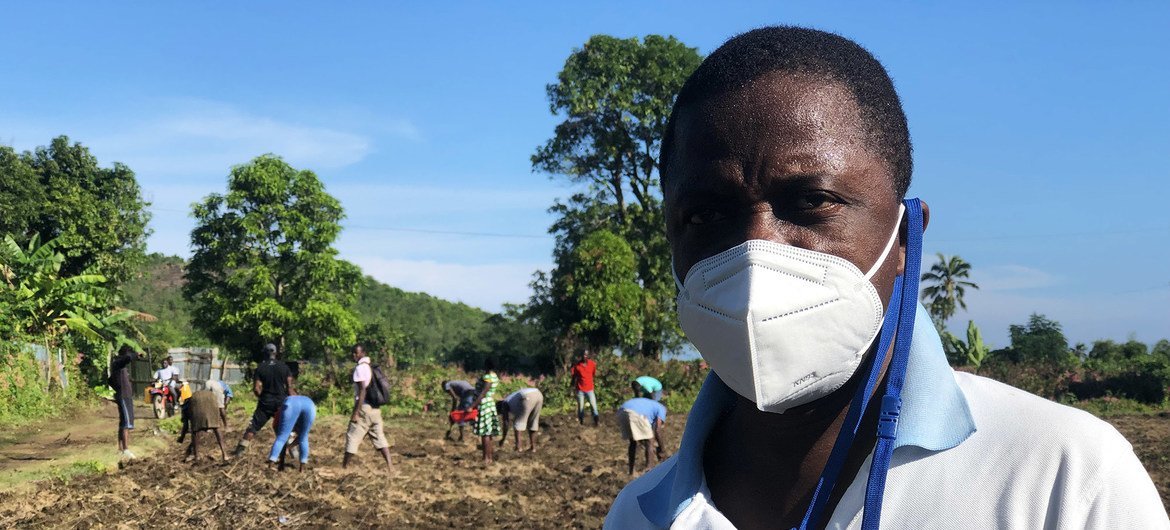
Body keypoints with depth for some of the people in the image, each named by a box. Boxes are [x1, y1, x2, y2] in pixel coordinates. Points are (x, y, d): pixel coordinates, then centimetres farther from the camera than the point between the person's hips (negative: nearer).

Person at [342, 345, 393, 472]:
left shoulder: (360, 368, -10)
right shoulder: (371, 368, 16)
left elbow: (362, 391, -17)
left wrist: (355, 413, -19)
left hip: (364, 408, -8)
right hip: (375, 408, 8)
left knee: (352, 437, 1)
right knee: (379, 437, 6)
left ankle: (344, 467, 6)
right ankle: (389, 465, -4)